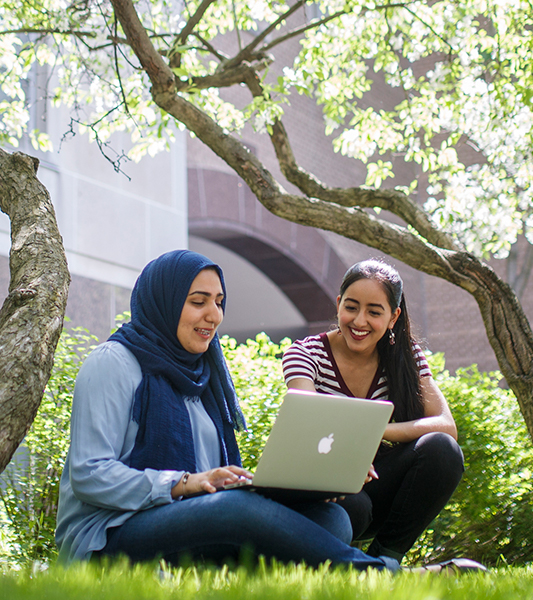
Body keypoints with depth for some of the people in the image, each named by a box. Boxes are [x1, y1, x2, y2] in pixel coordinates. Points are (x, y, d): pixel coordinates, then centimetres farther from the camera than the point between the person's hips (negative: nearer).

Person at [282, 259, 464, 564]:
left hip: (372, 486, 4)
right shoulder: (305, 354, -10)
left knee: (442, 449, -23)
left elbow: (447, 426, -13)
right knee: (352, 504, -38)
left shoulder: (406, 354, 0)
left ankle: (384, 558, -12)